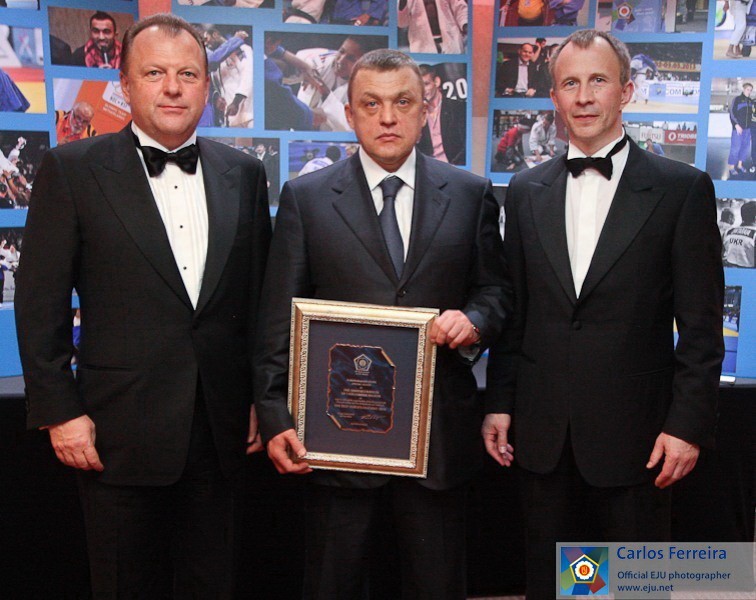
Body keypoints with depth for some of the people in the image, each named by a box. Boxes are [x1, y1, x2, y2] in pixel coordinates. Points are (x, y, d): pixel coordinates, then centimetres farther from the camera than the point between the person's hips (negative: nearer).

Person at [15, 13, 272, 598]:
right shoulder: (72, 170, -4)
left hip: (221, 431, 3)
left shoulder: (243, 173, 6)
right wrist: (59, 411, -8)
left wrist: (260, 398, 8)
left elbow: (259, 295, 9)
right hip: (121, 434, -3)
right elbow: (40, 301, -4)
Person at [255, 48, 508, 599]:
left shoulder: (471, 195, 4)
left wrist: (475, 321, -12)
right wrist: (276, 418, -7)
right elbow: (280, 320, -1)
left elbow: (494, 289, 11)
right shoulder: (305, 198, 1)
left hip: (440, 432, 1)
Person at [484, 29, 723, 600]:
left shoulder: (682, 188, -5)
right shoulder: (526, 191, 6)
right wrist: (499, 403, 6)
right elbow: (514, 310, 9)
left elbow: (701, 324, -6)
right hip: (543, 430, 3)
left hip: (633, 432, -3)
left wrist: (689, 423, -9)